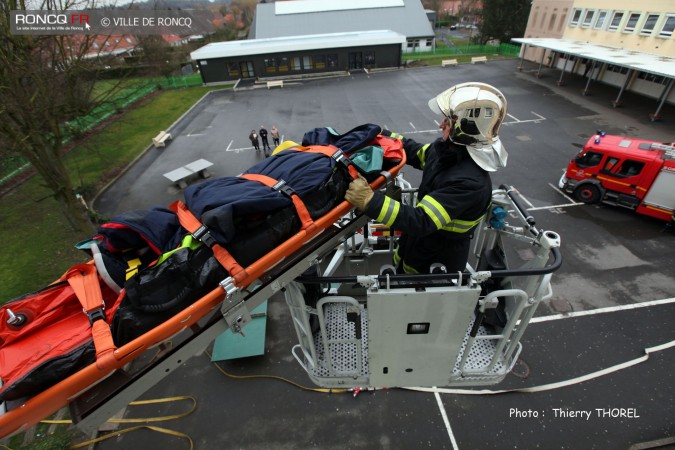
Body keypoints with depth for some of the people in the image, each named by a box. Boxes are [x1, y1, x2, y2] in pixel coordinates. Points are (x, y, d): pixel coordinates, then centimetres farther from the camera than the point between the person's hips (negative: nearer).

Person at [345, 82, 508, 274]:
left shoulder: (469, 181, -37)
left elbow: (421, 222, -41)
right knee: (400, 267, 30)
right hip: (421, 235, 7)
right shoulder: (448, 148, -12)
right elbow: (417, 153, 8)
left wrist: (369, 200, -47)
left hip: (440, 256, -7)